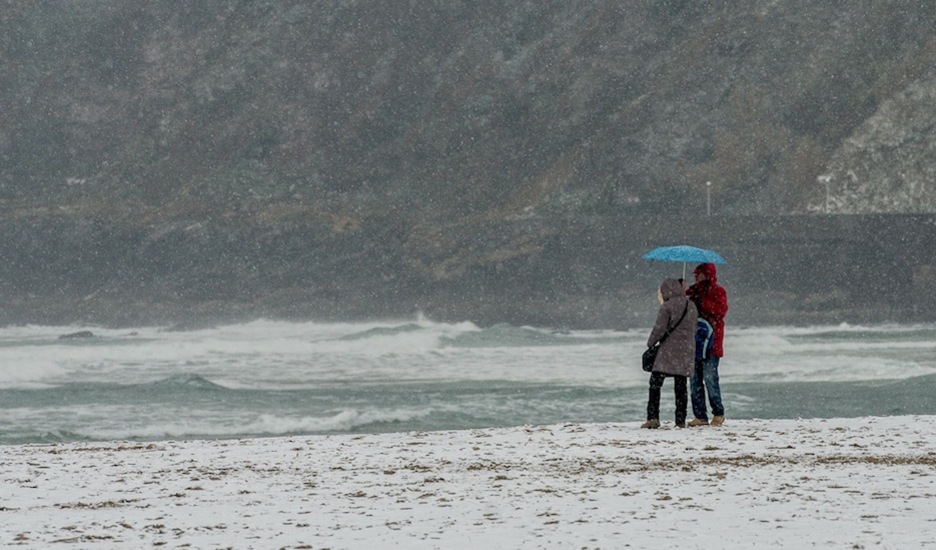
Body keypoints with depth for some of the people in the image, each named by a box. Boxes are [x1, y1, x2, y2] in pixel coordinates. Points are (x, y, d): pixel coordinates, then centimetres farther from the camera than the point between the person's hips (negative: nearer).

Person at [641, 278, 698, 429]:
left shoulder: (667, 307, -9)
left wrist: (651, 343, 2)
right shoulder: (691, 306, 10)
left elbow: (659, 329, -10)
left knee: (655, 384, -3)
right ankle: (680, 420, 6)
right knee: (680, 386, 9)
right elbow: (693, 329, 15)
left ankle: (653, 417, -12)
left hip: (668, 350, -6)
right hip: (686, 351, 6)